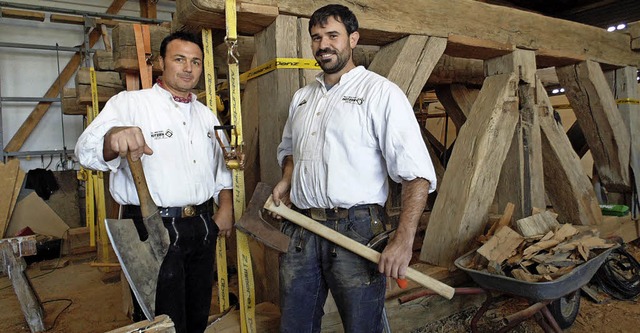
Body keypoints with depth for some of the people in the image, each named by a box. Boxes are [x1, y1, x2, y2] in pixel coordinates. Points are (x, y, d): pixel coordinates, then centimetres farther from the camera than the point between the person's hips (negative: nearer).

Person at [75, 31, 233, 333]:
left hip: (203, 226, 6)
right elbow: (88, 151, -21)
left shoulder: (205, 114, 13)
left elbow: (221, 166, 19)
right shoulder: (129, 103, -6)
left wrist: (226, 207, 6)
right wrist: (114, 137, -44)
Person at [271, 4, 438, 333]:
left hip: (355, 230, -5)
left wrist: (403, 240, -22)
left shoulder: (380, 92, -6)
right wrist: (286, 179, 8)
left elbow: (416, 171, -13)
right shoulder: (301, 97, 14)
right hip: (299, 230, 6)